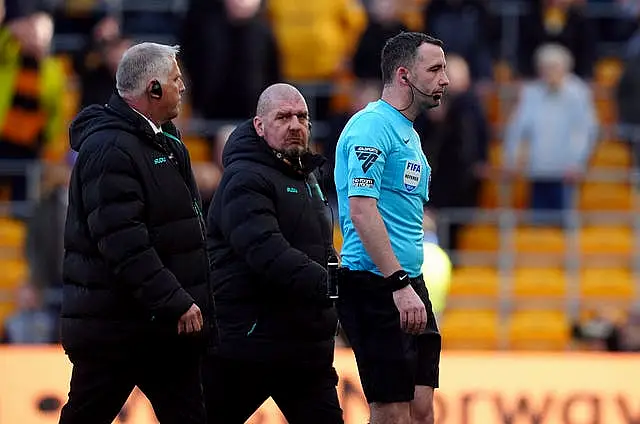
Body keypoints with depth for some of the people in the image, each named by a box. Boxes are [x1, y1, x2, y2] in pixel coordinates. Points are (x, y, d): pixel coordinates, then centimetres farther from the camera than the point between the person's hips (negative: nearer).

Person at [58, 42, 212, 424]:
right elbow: (123, 241, -26)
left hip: (165, 321, 10)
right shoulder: (108, 148, -18)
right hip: (112, 326, -10)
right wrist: (175, 303, -26)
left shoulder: (163, 141, 16)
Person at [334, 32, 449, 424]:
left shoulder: (409, 133, 19)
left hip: (409, 284, 10)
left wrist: (412, 284, 19)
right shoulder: (371, 126, -11)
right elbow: (361, 210, -20)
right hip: (376, 285, -10)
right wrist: (399, 285, -25)